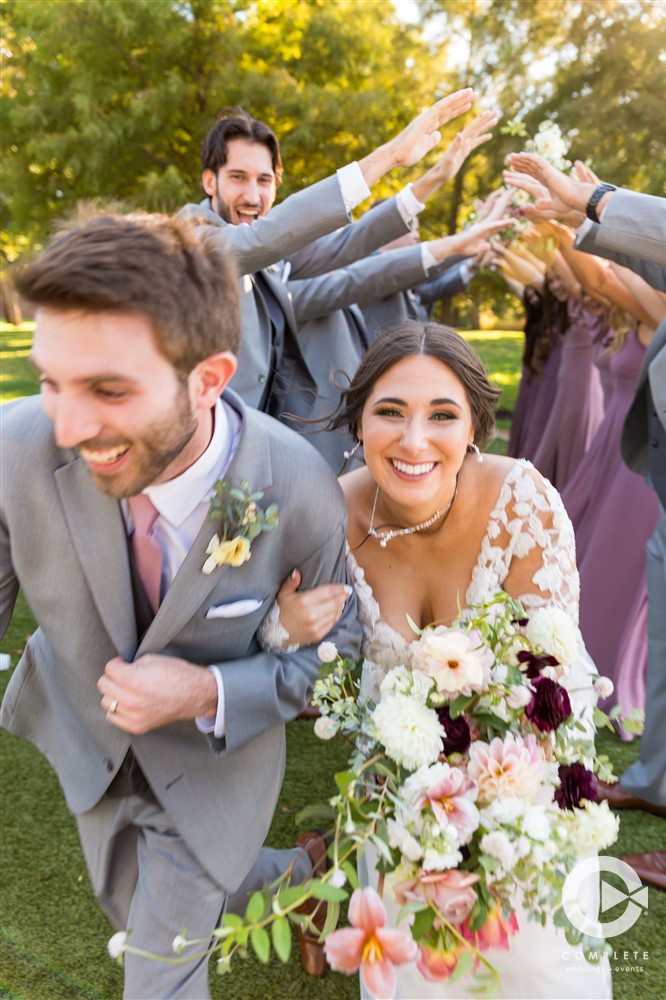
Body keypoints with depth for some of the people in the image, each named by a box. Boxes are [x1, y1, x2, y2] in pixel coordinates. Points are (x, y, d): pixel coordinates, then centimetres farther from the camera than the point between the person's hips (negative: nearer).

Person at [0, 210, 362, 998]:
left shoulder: (300, 493, -33)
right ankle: (302, 870, 56)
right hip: (83, 728, 4)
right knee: (130, 908, 31)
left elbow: (339, 645, -16)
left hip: (211, 753, -3)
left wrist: (210, 694, -29)